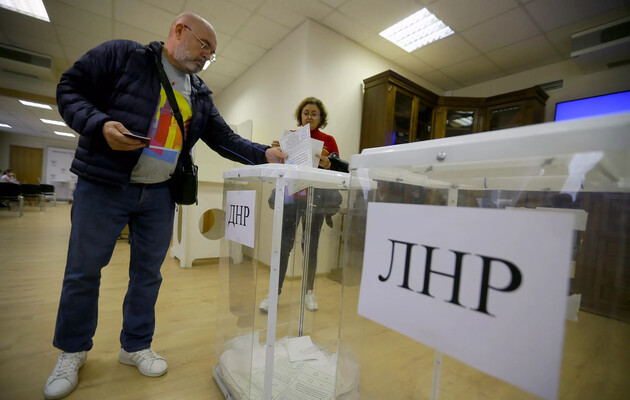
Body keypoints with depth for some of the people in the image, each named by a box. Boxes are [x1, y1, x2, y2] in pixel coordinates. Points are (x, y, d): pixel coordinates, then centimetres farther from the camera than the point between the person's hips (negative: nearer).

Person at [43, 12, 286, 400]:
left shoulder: (200, 94, 11)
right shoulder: (122, 54, 0)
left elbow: (225, 138, 5)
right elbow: (70, 88, 0)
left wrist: (265, 154, -8)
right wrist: (100, 124, -20)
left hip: (159, 194, 4)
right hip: (102, 186, -3)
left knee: (149, 271, 9)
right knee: (83, 270, 7)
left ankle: (136, 345, 29)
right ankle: (73, 350, 31)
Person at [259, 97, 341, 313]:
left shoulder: (328, 141, 4)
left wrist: (327, 165, -19)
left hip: (315, 198, 0)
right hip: (291, 196, 0)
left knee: (311, 245, 8)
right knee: (284, 244, -1)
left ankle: (309, 291, 24)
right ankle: (275, 292, 13)